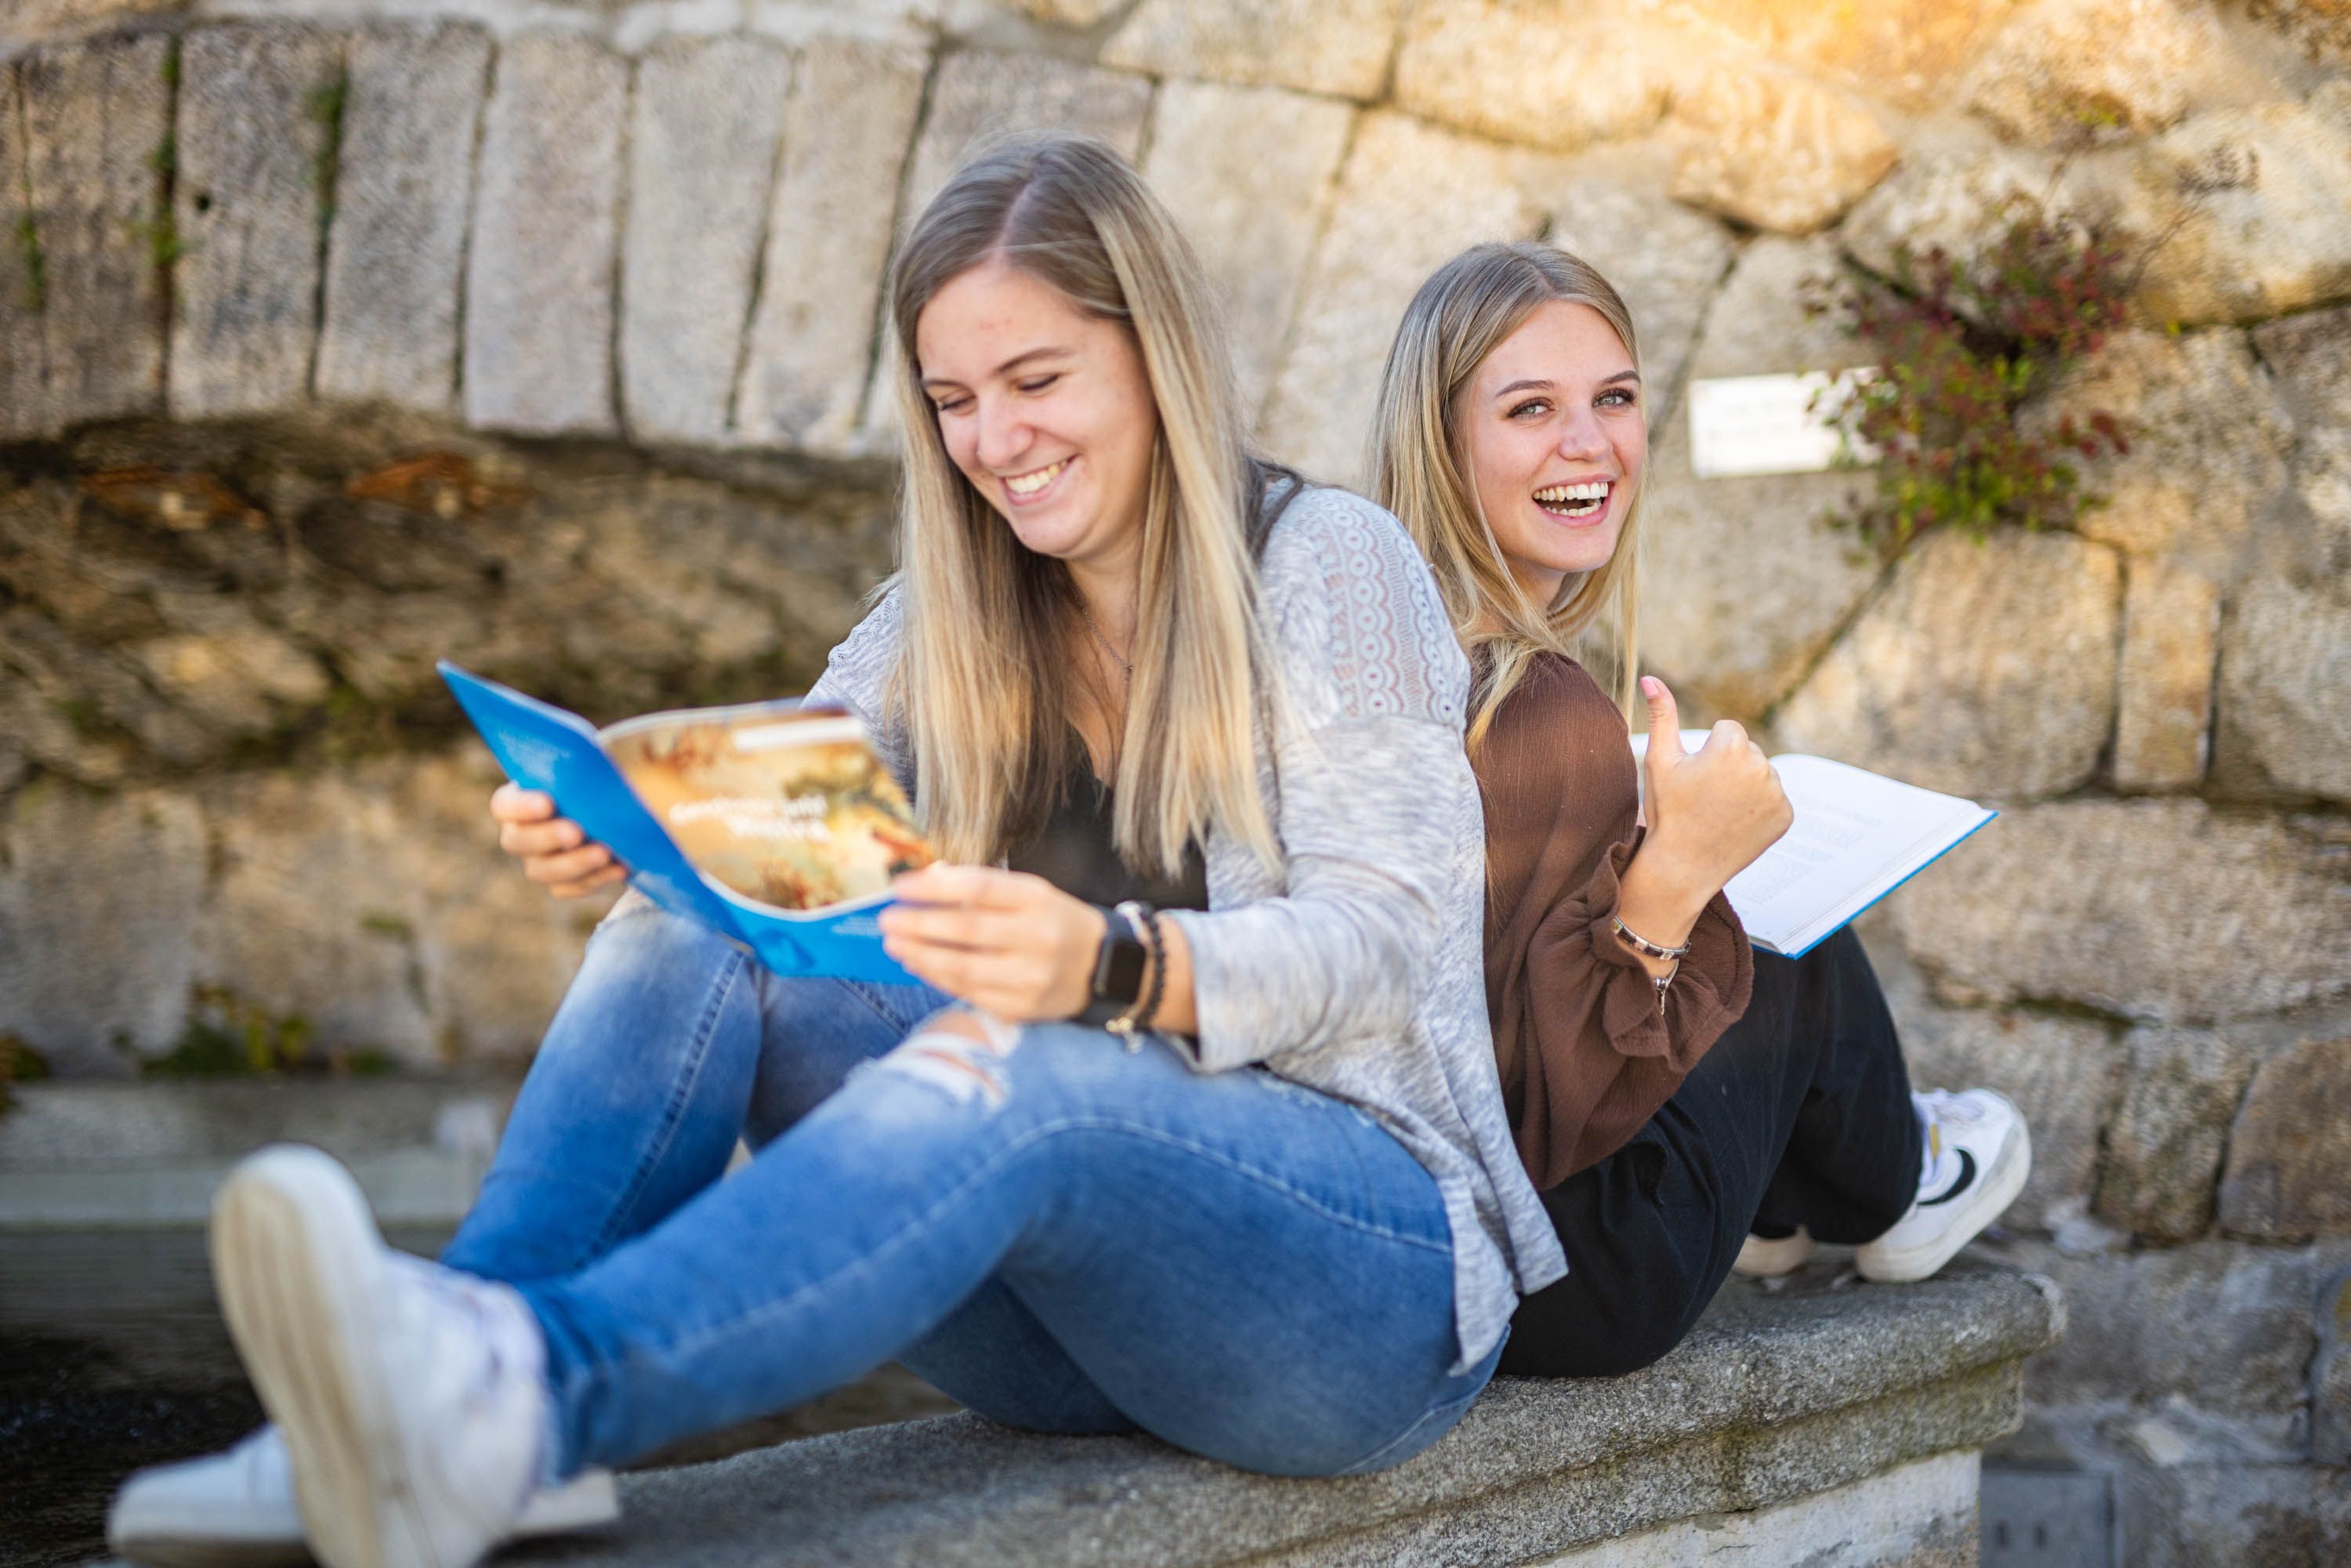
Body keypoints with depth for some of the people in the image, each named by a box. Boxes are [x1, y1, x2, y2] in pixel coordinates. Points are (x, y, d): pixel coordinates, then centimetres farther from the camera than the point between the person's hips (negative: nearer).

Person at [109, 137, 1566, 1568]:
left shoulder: (1333, 565, -3)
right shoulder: (959, 612, 15)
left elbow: (1380, 942, -15)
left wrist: (1112, 968, -35)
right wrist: (617, 829, -21)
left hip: (1366, 1259, -5)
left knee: (1006, 1074, -37)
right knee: (691, 934, -16)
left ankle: (534, 1391, -59)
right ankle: (452, 1395, -39)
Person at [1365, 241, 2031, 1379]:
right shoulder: (1546, 718, -28)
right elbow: (1532, 1126, -28)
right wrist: (1670, 880, -31)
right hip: (1546, 1301, -7)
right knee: (1803, 956, 19)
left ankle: (1778, 1201, 55)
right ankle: (1886, 1192, 53)